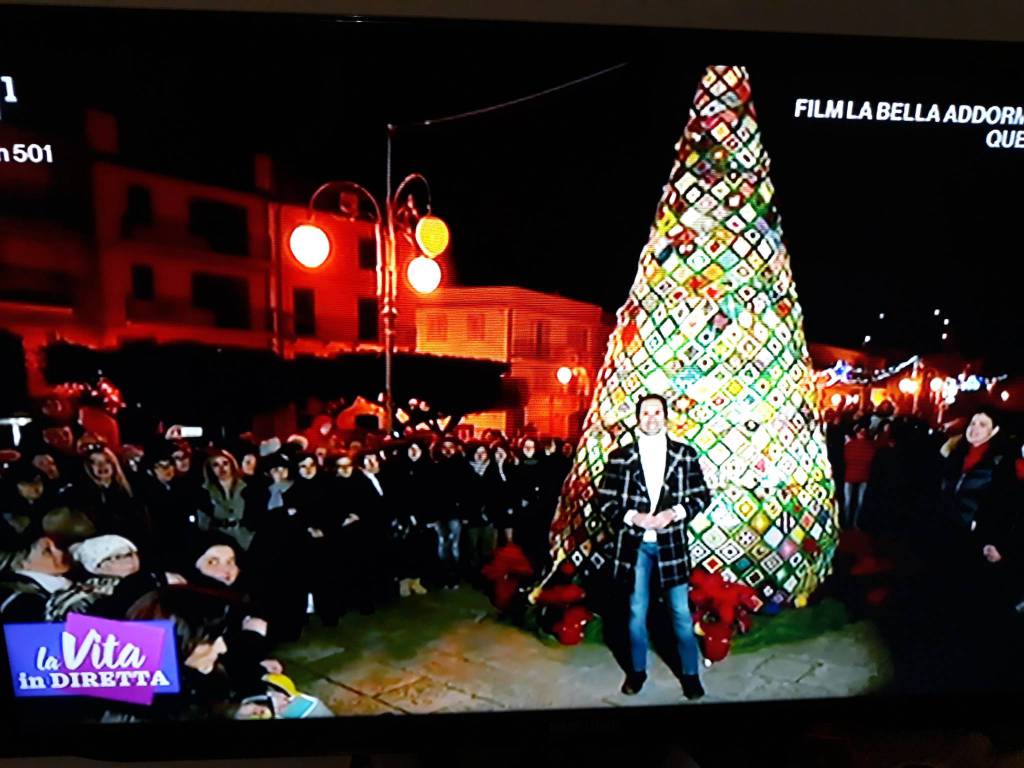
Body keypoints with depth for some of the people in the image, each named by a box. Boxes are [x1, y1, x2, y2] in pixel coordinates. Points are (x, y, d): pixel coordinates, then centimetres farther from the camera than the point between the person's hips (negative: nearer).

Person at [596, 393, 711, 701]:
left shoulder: (685, 454, 1)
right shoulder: (619, 457, -1)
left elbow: (702, 495, 3)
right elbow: (604, 500, -1)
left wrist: (674, 513, -13)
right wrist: (633, 517, -15)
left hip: (672, 543, 0)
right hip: (634, 543, 0)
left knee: (681, 612, 8)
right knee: (637, 612, 13)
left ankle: (691, 673, 27)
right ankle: (637, 670, 31)